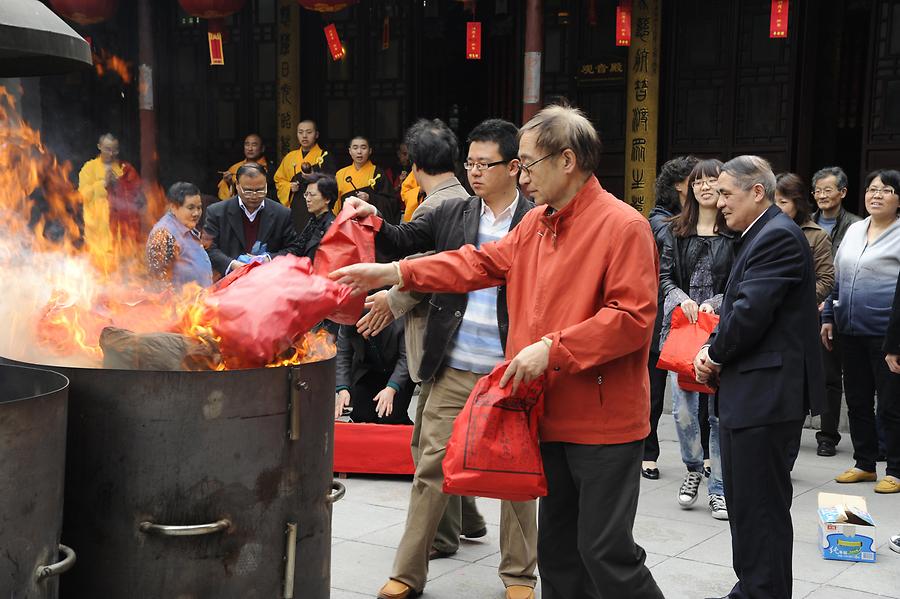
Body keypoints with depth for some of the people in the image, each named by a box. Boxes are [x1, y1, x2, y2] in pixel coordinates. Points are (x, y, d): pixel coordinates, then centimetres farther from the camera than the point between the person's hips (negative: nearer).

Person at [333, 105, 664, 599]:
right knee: (557, 549, 18)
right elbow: (481, 262, 14)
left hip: (603, 419, -8)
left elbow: (632, 317, -21)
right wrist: (391, 273, 8)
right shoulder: (535, 224, 12)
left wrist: (553, 349, -22)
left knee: (605, 552, -3)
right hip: (553, 414, 8)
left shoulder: (622, 225, -15)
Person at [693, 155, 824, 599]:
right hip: (750, 394, 11)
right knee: (743, 501, 18)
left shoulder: (777, 237, -16)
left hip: (766, 394, -11)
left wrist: (714, 353, -7)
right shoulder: (761, 235, 17)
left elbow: (751, 312, -23)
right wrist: (714, 353, 3)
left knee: (761, 505, -3)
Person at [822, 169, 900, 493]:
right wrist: (829, 317, 15)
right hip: (851, 332, 6)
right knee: (857, 401, 14)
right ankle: (864, 463, 26)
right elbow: (837, 278, 20)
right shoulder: (854, 230, 13)